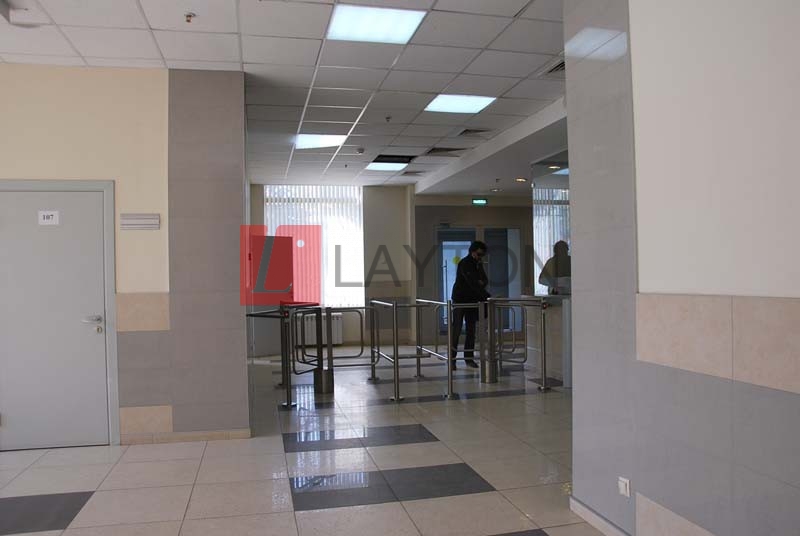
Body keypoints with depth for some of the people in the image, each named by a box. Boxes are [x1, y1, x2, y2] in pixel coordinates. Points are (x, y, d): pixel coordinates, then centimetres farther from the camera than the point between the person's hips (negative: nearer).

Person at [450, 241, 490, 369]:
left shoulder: (478, 264, 9)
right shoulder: (464, 263, -16)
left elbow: (485, 279, 13)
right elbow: (472, 282, -27)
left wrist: (482, 282, -13)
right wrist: (487, 296, -34)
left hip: (472, 300, 7)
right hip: (460, 299, -7)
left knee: (471, 330, 5)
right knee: (456, 329, -6)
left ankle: (469, 357, 10)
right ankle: (452, 358, 0)